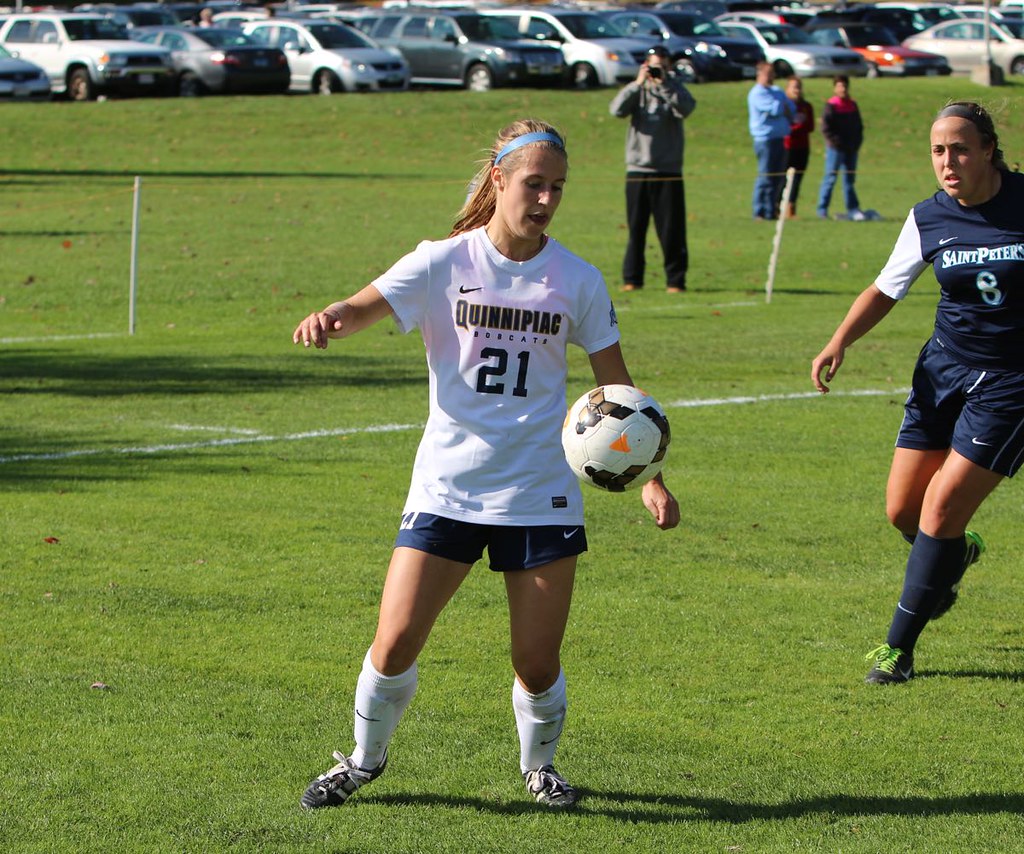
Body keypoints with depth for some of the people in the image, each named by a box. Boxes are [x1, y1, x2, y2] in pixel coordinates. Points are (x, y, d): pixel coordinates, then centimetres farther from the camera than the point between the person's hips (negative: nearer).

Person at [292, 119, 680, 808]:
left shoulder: (578, 281, 3)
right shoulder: (444, 263, -3)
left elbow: (616, 386, 10)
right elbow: (364, 308, -16)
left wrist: (651, 479, 3)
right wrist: (328, 320, -40)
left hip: (541, 494, 1)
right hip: (446, 488, -1)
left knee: (538, 662, -1)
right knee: (395, 645, -7)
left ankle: (539, 765, 29)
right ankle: (365, 759, 20)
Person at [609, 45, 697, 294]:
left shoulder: (675, 89, 6)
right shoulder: (637, 89, 8)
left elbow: (685, 109, -15)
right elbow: (617, 109, -8)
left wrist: (664, 84, -20)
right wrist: (637, 84, -15)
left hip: (668, 171, -1)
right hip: (637, 170, 1)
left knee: (671, 230, -3)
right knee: (635, 228, 3)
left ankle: (675, 280, 3)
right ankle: (632, 278, 10)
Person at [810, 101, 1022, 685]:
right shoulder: (929, 219, -2)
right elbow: (886, 289, 9)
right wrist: (840, 343, -5)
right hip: (945, 370, 4)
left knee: (941, 509, -11)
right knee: (903, 510, 3)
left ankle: (900, 645, 3)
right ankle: (957, 554, 40)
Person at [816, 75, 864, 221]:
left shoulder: (852, 105, 12)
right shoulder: (830, 106, -7)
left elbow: (859, 126, 18)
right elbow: (826, 129, -11)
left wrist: (857, 142, 4)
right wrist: (837, 143, -16)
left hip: (852, 149, 6)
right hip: (835, 148, -6)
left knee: (849, 180, 8)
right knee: (830, 178, -3)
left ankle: (853, 210, 9)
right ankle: (822, 210, 2)